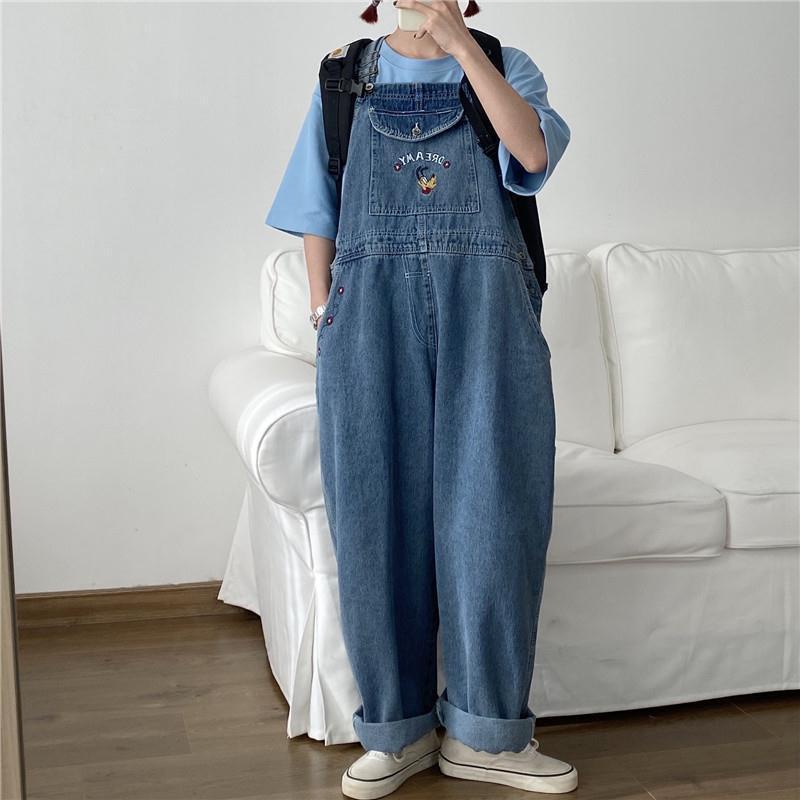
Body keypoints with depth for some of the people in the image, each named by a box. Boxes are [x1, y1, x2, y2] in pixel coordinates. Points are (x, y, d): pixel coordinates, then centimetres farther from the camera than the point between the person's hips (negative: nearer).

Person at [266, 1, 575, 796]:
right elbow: (318, 210, 13)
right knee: (380, 513, -1)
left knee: (491, 509, -3)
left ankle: (483, 732, 9)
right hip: (373, 308, 1)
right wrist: (322, 313, 3)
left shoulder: (505, 66, 13)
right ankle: (399, 728, 11)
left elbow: (533, 149, -9)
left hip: (485, 308, 0)